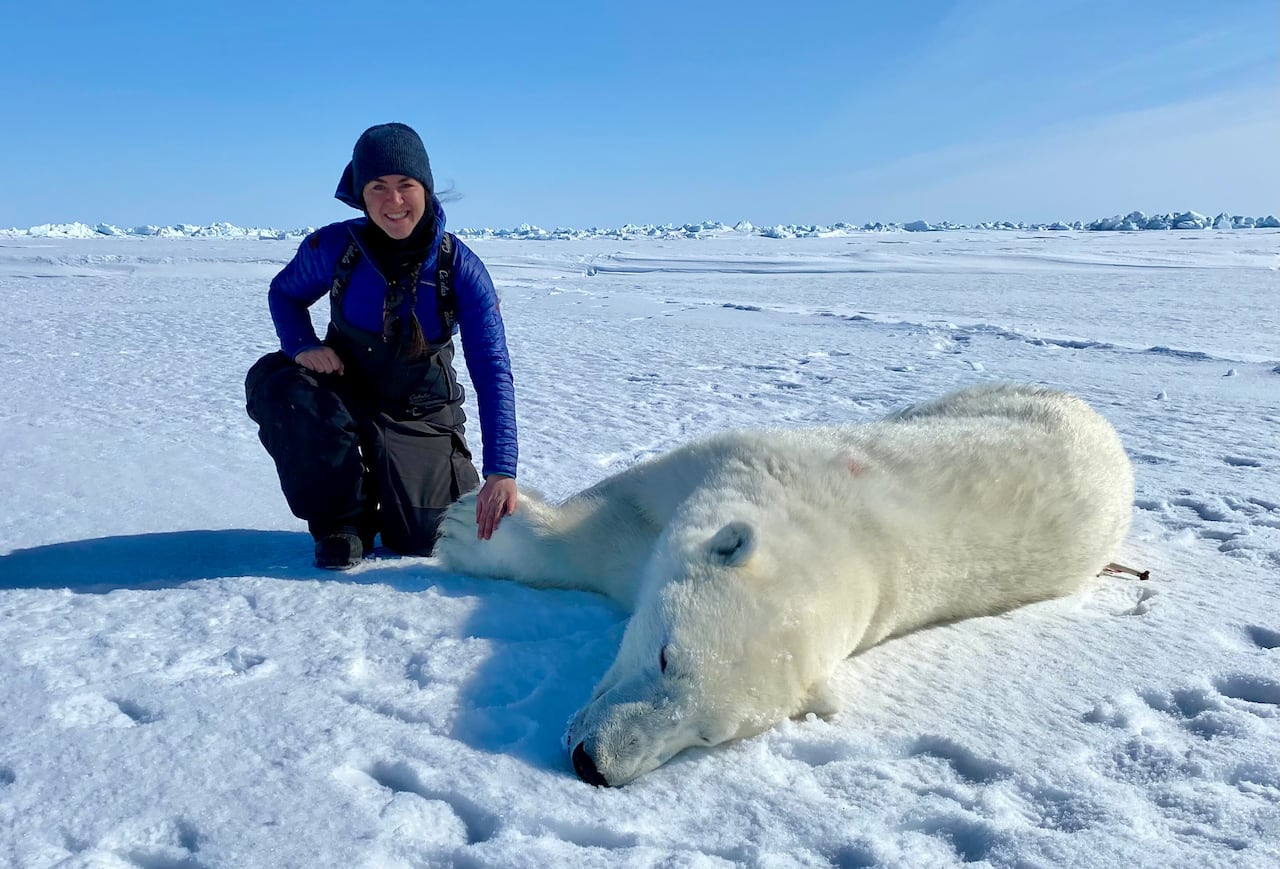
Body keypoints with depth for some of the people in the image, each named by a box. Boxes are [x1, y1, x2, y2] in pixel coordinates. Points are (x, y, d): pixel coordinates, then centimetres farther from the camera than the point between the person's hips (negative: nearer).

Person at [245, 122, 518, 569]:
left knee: (425, 538, -12)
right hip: (342, 391, 1)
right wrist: (301, 345, -20)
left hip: (419, 415, -1)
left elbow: (492, 372, -24)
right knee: (275, 382, -32)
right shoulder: (332, 246, -17)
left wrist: (501, 471, -33)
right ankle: (342, 519, -10)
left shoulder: (461, 268, -21)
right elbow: (284, 293, 5)